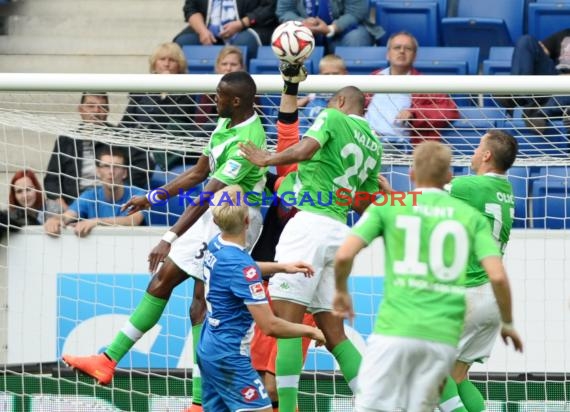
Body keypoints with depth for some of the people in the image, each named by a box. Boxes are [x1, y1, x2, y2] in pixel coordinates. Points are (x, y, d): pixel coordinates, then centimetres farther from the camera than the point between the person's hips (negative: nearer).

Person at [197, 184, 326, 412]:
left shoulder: (216, 246, 2)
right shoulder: (241, 265, -23)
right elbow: (270, 326, -22)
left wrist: (282, 267, 18)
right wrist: (310, 331, -7)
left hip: (208, 350, 9)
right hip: (229, 358, -9)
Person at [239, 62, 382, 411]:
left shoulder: (334, 117, 1)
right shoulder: (374, 145, 21)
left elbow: (305, 149, -16)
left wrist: (266, 159, -3)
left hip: (310, 223, -7)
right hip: (339, 231, 7)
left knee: (286, 322, -10)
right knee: (333, 332, 11)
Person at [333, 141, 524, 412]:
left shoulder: (387, 207, 6)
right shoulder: (471, 216, 10)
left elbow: (344, 255, -3)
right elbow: (498, 276, 0)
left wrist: (341, 291, 18)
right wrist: (507, 323, 17)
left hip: (395, 330, -2)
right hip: (444, 337, 2)